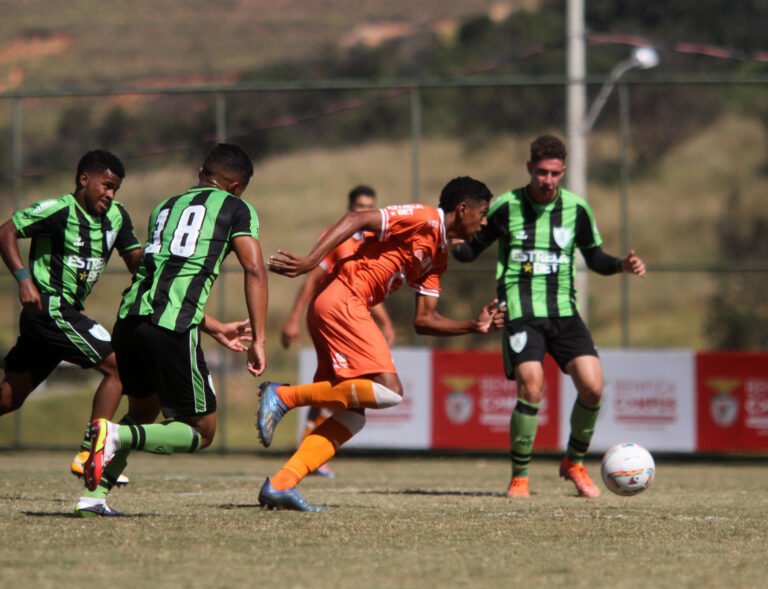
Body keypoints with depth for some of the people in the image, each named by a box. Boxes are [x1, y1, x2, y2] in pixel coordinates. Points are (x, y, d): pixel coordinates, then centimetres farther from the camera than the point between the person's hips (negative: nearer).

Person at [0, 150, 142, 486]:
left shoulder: (116, 216, 11)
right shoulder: (58, 210, -12)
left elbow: (136, 260, 16)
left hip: (67, 312, 8)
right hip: (50, 307, -8)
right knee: (116, 366, -14)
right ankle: (89, 455, -14)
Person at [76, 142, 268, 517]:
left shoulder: (164, 208, 29)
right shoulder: (235, 208, 11)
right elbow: (254, 270, -3)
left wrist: (215, 329, 44)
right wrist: (258, 339, -4)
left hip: (128, 317, 6)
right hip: (171, 330, -6)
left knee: (143, 412, 28)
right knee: (201, 432, 6)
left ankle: (95, 495, 12)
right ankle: (118, 436, -18)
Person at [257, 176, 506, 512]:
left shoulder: (438, 257, 24)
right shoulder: (423, 219, -5)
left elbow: (424, 320, 22)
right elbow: (356, 219, -14)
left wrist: (475, 326, 12)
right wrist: (310, 261, -23)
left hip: (334, 308, 10)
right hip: (342, 302, -10)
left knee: (352, 415, 6)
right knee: (389, 391, -18)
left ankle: (281, 484, -2)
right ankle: (284, 395, -16)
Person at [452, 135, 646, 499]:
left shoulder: (576, 209, 5)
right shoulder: (506, 207, -1)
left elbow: (595, 258, 17)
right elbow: (471, 250, 6)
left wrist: (623, 265, -2)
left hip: (563, 312, 3)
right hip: (520, 314, -3)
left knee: (592, 386, -12)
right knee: (531, 389, -21)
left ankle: (574, 462, 14)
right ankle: (520, 477, -4)